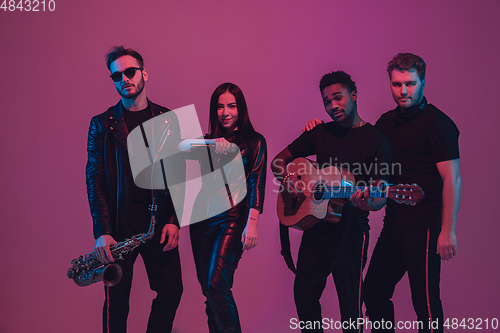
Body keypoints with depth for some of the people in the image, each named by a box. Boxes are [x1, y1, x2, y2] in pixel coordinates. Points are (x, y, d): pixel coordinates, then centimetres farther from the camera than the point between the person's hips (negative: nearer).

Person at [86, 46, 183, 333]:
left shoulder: (168, 119, 9)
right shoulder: (102, 124, 3)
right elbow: (95, 179, -3)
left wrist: (174, 220, -4)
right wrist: (102, 232, -12)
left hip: (160, 223, 2)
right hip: (119, 225, -2)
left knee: (172, 290, 4)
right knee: (117, 301, 3)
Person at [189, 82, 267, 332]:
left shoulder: (254, 141, 4)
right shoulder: (209, 141, 16)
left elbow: (256, 184, -3)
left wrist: (252, 224, -12)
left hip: (232, 218, -5)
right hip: (201, 218, 5)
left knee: (216, 284, -15)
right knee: (207, 286, 7)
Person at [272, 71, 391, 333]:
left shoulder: (376, 141, -5)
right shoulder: (320, 133, 10)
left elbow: (380, 196, -10)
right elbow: (279, 160, 15)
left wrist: (367, 203, -33)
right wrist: (287, 179, -7)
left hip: (350, 230, -5)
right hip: (315, 225, 5)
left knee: (349, 303, -3)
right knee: (304, 292, 12)